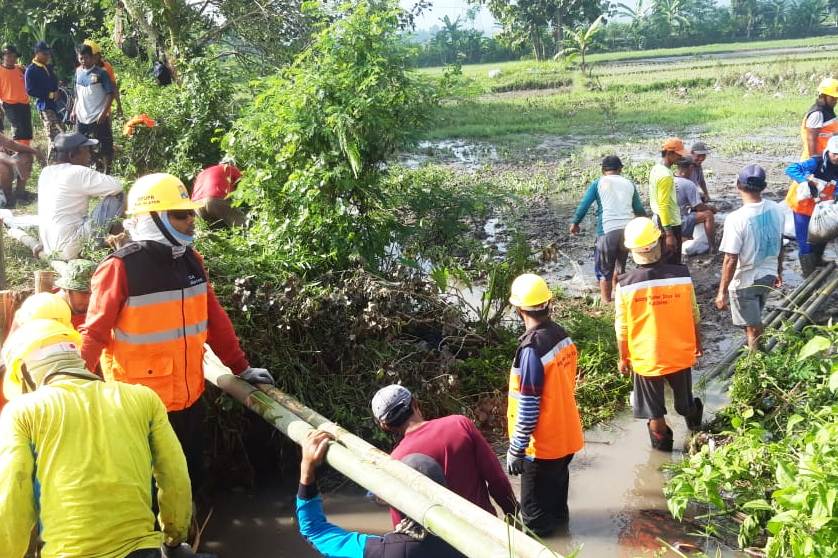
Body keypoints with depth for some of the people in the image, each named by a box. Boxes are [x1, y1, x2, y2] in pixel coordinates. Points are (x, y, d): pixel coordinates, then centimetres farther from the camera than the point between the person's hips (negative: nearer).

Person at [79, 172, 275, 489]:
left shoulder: (191, 260, 3)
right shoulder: (120, 268, -16)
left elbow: (214, 319, 11)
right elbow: (94, 334, -14)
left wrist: (242, 368, 13)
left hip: (190, 398, 6)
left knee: (191, 480, 21)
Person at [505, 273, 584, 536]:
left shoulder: (531, 349, -27)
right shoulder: (562, 335, -2)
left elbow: (528, 408, -24)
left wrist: (515, 449, -15)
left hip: (543, 444, -8)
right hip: (566, 435, 8)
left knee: (535, 510, 10)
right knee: (556, 487, 28)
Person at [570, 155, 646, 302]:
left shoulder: (598, 183, 3)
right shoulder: (629, 184, 12)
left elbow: (584, 205, 0)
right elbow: (639, 210, 18)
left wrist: (575, 223, 14)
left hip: (607, 231, -3)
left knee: (604, 270, 7)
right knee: (619, 266, 21)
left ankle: (606, 303, 9)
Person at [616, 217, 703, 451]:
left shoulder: (625, 285, -22)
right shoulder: (682, 275, -18)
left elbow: (622, 329, -11)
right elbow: (693, 316, -4)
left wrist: (623, 358, 4)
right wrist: (697, 343, 14)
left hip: (645, 358, -2)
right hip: (680, 353, 2)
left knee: (654, 409, 20)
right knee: (684, 399, 30)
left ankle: (662, 440, 38)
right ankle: (693, 419, 57)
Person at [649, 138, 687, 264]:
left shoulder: (656, 169, 8)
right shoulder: (665, 175, -22)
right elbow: (664, 205, -25)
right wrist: (669, 234, -25)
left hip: (659, 221, 10)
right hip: (670, 224, -10)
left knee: (663, 261, 17)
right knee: (672, 264, -2)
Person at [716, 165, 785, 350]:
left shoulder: (736, 219, -27)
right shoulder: (776, 210, -8)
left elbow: (731, 260, -23)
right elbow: (779, 244, 6)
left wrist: (722, 291, -14)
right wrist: (778, 271, 21)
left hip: (744, 281, -6)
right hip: (768, 275, 6)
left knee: (753, 328, 10)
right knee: (754, 320, 28)